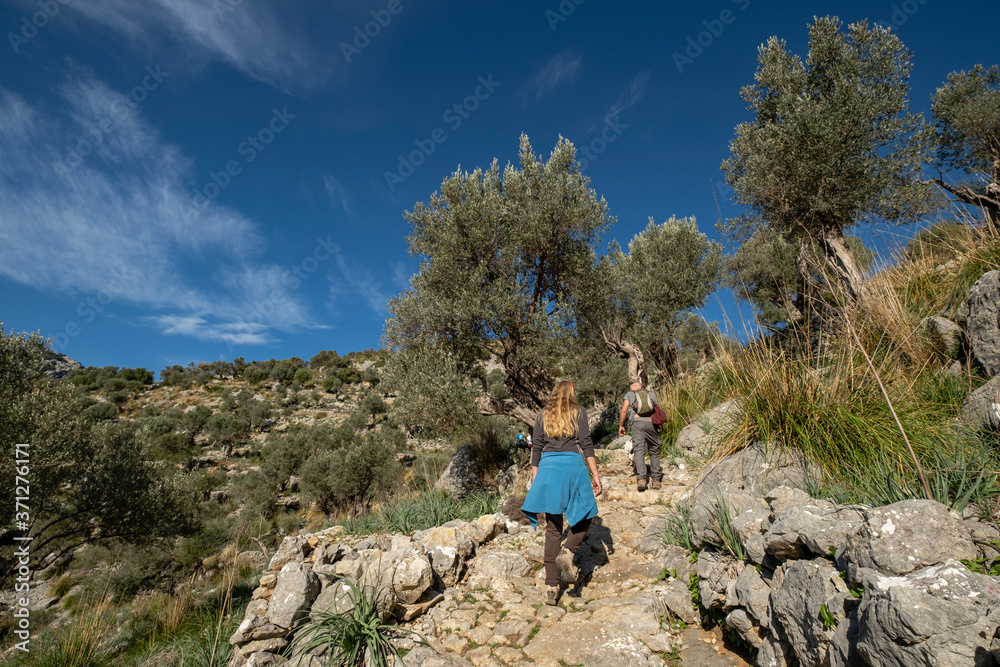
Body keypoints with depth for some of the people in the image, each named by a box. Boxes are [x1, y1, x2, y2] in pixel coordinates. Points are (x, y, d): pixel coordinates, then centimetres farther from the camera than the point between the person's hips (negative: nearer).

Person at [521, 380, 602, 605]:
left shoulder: (542, 415, 15)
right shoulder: (578, 412, 8)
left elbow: (537, 448, 11)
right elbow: (586, 444, -1)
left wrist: (535, 478, 15)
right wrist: (595, 475, 0)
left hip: (547, 466, 3)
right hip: (572, 464, -3)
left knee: (553, 528, 6)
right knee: (584, 518, 13)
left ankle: (551, 587, 4)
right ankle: (567, 551, -15)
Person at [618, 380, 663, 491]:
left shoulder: (629, 394, 21)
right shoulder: (652, 394, 27)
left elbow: (624, 410, 13)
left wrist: (621, 425, 22)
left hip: (638, 422, -2)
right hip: (651, 422, 2)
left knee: (638, 450, -7)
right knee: (654, 451, 13)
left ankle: (641, 478, -21)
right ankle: (656, 479, 13)